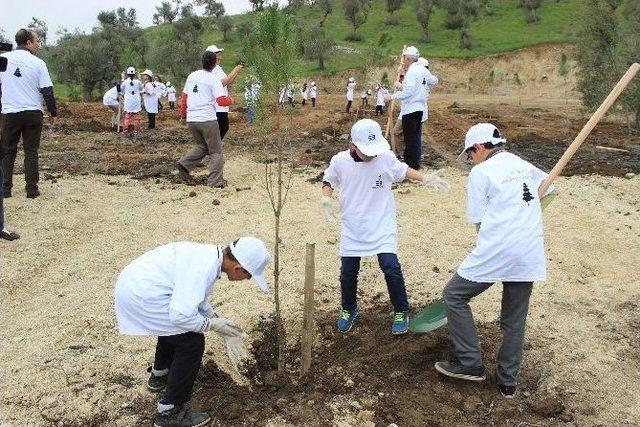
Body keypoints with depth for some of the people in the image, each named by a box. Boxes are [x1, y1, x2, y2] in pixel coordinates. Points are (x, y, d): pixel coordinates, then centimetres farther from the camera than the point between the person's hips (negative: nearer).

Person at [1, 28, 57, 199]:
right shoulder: (37, 63, -4)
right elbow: (47, 91, -4)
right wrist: (53, 113, 5)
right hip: (33, 113, -1)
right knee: (31, 152, 5)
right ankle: (32, 189, 5)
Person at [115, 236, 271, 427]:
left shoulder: (209, 254, 6)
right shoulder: (204, 268, -23)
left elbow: (196, 297, 22)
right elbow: (182, 315, -28)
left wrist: (220, 324, 18)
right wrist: (212, 324, -10)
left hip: (132, 282, 10)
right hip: (141, 296, -10)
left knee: (175, 326, 30)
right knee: (192, 344, -4)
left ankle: (159, 375, 51)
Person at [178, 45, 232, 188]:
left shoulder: (192, 76, 10)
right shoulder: (214, 78, -7)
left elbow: (184, 97, 15)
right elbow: (222, 101, -15)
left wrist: (183, 114, 26)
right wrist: (230, 99, 5)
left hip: (191, 120, 6)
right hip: (207, 120, -6)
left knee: (202, 146, 24)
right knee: (216, 151, 6)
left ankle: (184, 163, 5)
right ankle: (215, 181, 3)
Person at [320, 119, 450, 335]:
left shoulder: (386, 158, -12)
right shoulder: (339, 161, -11)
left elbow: (402, 171, 8)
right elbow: (329, 180, 8)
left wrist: (425, 178, -6)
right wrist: (326, 197, -11)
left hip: (382, 226, -1)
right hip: (352, 228, 1)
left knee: (391, 268, -10)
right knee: (348, 272, 7)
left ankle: (401, 311, 14)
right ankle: (348, 309, 35)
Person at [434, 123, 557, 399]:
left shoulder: (481, 172, -4)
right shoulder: (524, 166, 15)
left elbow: (476, 219, -6)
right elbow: (549, 191, 33)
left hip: (495, 253, -6)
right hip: (530, 256, 7)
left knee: (454, 296, 10)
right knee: (515, 320, 16)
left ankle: (470, 364, 10)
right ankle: (508, 382, 26)